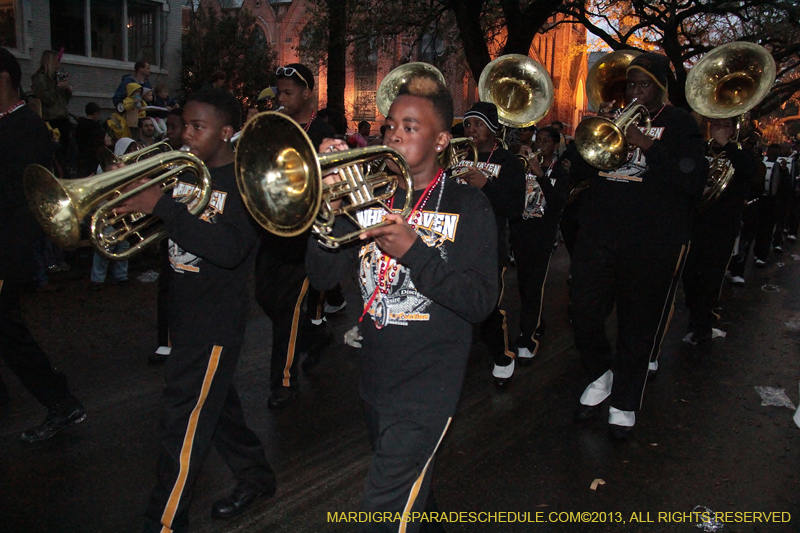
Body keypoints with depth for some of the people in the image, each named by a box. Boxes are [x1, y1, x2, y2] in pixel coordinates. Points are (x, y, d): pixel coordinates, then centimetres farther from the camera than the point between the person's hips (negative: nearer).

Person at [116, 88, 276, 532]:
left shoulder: (241, 182, -14)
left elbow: (230, 249, -29)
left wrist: (162, 206, -31)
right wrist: (134, 193, -8)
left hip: (216, 322, -8)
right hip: (184, 312, 8)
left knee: (184, 423, -1)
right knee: (215, 403, 20)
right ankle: (256, 477, 39)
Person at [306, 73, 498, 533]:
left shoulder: (468, 207, -7)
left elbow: (481, 303, -16)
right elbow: (323, 277, -3)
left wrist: (414, 250, -26)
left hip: (429, 383, -5)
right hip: (375, 375, 5)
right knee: (409, 487, 26)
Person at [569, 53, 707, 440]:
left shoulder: (680, 126, 5)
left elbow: (693, 181, -10)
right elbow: (579, 169, 9)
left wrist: (647, 145, -17)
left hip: (653, 244, -3)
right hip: (597, 237, 4)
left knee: (638, 328, 5)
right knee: (584, 314, 2)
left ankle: (624, 404, 21)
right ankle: (601, 376, 29)